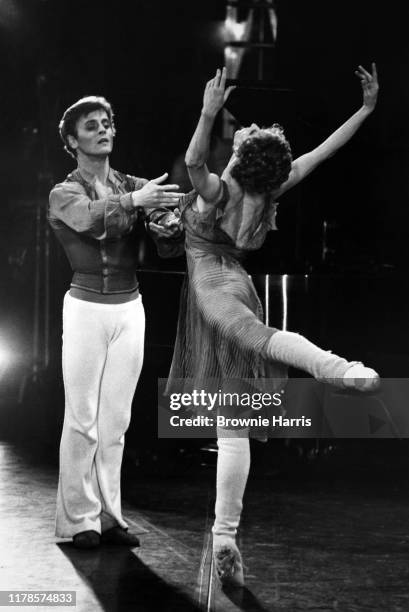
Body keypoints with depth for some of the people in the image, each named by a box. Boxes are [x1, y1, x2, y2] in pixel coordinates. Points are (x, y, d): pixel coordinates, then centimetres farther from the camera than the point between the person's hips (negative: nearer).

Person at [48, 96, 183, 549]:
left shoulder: (133, 187, 7)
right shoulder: (64, 195, -2)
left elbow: (167, 244, -5)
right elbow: (89, 218, -26)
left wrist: (170, 228, -29)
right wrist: (133, 202, -44)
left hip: (130, 311, 3)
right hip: (87, 308, -3)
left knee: (116, 420, 6)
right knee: (82, 419, -3)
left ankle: (109, 515, 12)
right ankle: (79, 518, 3)